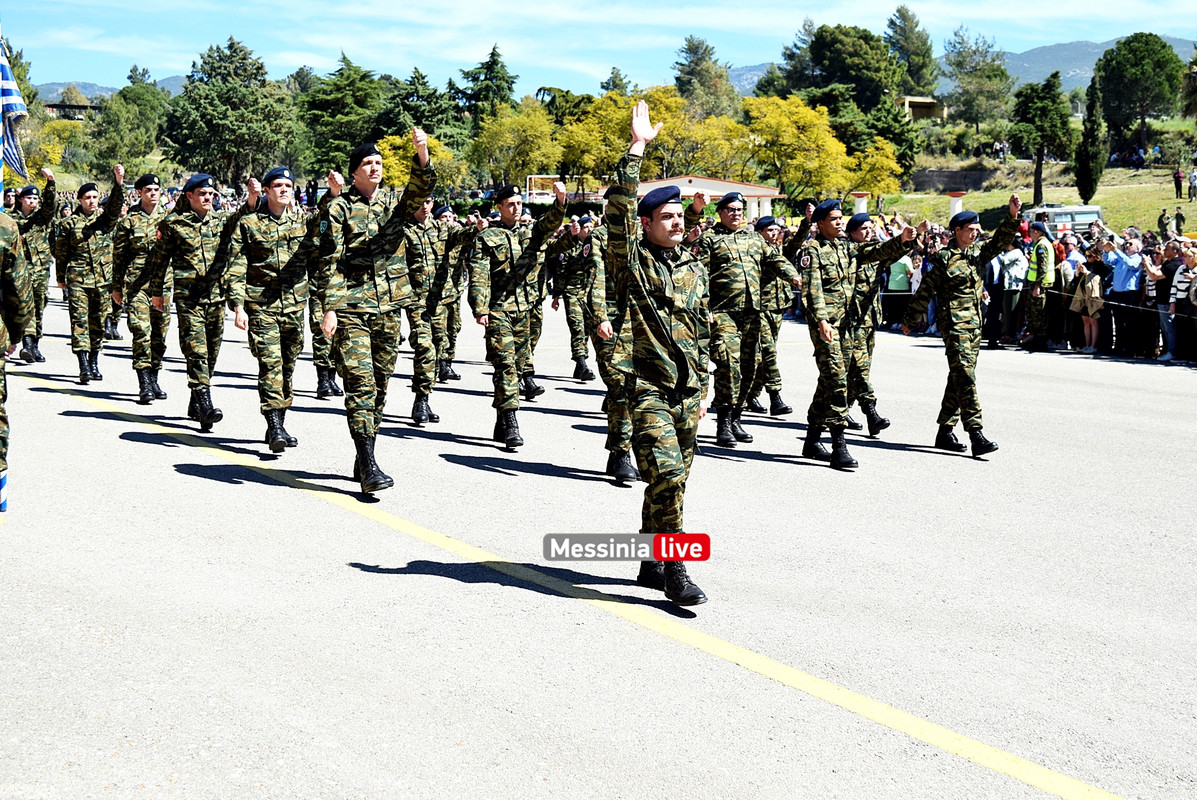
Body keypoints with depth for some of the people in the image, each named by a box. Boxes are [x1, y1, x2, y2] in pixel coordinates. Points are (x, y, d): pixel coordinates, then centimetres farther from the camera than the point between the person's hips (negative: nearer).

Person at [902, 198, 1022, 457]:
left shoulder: (978, 253, 13)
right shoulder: (944, 258, -7)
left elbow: (1000, 240, 5)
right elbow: (925, 290, -3)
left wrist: (1012, 216, -12)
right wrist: (910, 320, 2)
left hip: (975, 323, 8)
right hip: (954, 322, -8)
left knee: (960, 377, 11)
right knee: (965, 376, -13)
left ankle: (945, 431, 19)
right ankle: (976, 435, -19)